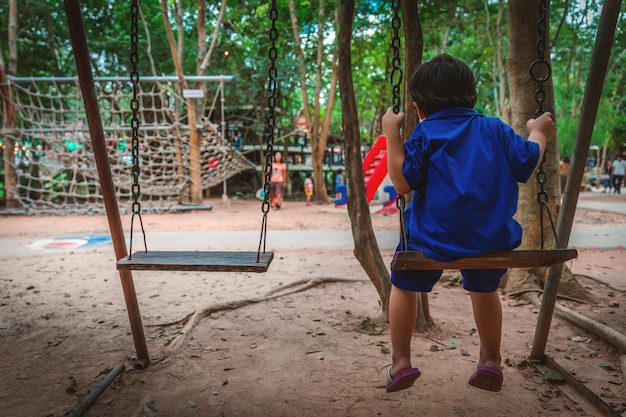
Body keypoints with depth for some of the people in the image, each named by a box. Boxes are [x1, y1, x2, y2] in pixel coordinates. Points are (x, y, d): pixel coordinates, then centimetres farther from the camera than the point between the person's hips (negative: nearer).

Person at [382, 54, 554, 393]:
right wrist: (538, 134, 25)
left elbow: (403, 183, -10)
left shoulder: (425, 133, -3)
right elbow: (527, 165, 7)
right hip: (493, 238, 4)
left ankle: (401, 362, 20)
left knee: (404, 285, 19)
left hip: (435, 238, -4)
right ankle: (491, 363, 37)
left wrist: (392, 134, -4)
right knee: (485, 289, 31)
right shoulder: (494, 128, 7)